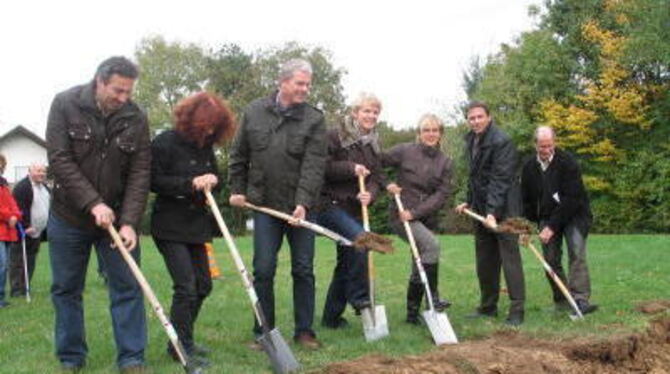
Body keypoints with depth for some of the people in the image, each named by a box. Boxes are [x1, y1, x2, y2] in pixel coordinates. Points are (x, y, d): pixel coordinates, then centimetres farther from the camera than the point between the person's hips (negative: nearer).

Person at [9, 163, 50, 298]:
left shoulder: (45, 188, 15)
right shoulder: (22, 187, -13)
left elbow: (49, 207, 23)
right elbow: (20, 209, -19)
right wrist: (26, 227, -23)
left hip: (37, 232, 8)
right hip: (24, 232, -8)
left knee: (30, 263, 11)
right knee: (18, 263, -3)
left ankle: (25, 289, 18)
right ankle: (17, 291, 1)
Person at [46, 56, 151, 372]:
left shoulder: (136, 118, -7)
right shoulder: (65, 105, -11)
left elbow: (139, 174, -8)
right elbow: (59, 160, -16)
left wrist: (129, 222, -18)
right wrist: (93, 203, -23)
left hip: (117, 217, 1)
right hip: (69, 216, -1)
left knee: (128, 287, -1)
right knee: (66, 289, 8)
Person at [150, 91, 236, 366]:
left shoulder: (205, 147, 10)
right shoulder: (165, 143, -11)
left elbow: (215, 177, 18)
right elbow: (154, 181, -15)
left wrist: (212, 181, -6)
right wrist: (191, 183, -21)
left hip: (196, 226, 8)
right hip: (170, 227, -8)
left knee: (202, 284, 11)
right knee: (186, 286, -11)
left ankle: (182, 341, 26)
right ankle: (181, 347, 2)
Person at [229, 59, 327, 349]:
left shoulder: (314, 119, -5)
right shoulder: (254, 112, 2)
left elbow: (314, 166, -14)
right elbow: (238, 155, 12)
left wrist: (303, 203, -24)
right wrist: (237, 190, 9)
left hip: (300, 207, -1)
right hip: (264, 205, 1)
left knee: (303, 270, 5)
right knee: (263, 270, 1)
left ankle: (304, 330, 17)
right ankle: (263, 332, 12)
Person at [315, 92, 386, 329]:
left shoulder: (374, 146, 13)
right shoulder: (336, 137, -7)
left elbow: (376, 178, 8)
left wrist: (370, 194, -13)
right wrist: (351, 168, -19)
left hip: (354, 209, 7)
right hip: (331, 203, -7)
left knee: (346, 262, 9)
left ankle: (332, 317, 20)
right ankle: (360, 298, -18)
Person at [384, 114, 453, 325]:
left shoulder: (445, 162, 5)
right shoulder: (404, 151, -3)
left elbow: (441, 195, -4)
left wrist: (415, 212, -15)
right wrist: (386, 184, -11)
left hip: (426, 218, 5)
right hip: (400, 214, -4)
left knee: (420, 267, 7)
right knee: (431, 244, -28)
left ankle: (412, 313, 20)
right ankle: (433, 298, -23)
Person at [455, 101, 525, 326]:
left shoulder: (501, 141, -15)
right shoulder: (470, 141, 13)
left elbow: (500, 179, -22)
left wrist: (492, 211, -29)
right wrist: (468, 202, 17)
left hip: (503, 208, -8)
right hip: (481, 208, 8)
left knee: (510, 257, -7)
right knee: (485, 259, 12)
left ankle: (517, 311, -5)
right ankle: (488, 306, 22)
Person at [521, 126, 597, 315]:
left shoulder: (567, 163, -16)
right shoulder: (529, 167, 1)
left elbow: (571, 199, -21)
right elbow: (526, 200, 9)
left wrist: (552, 226, -22)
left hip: (573, 216, -4)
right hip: (547, 218, 4)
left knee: (577, 254, -18)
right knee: (551, 260, 1)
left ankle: (580, 299, -22)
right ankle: (562, 301, 10)